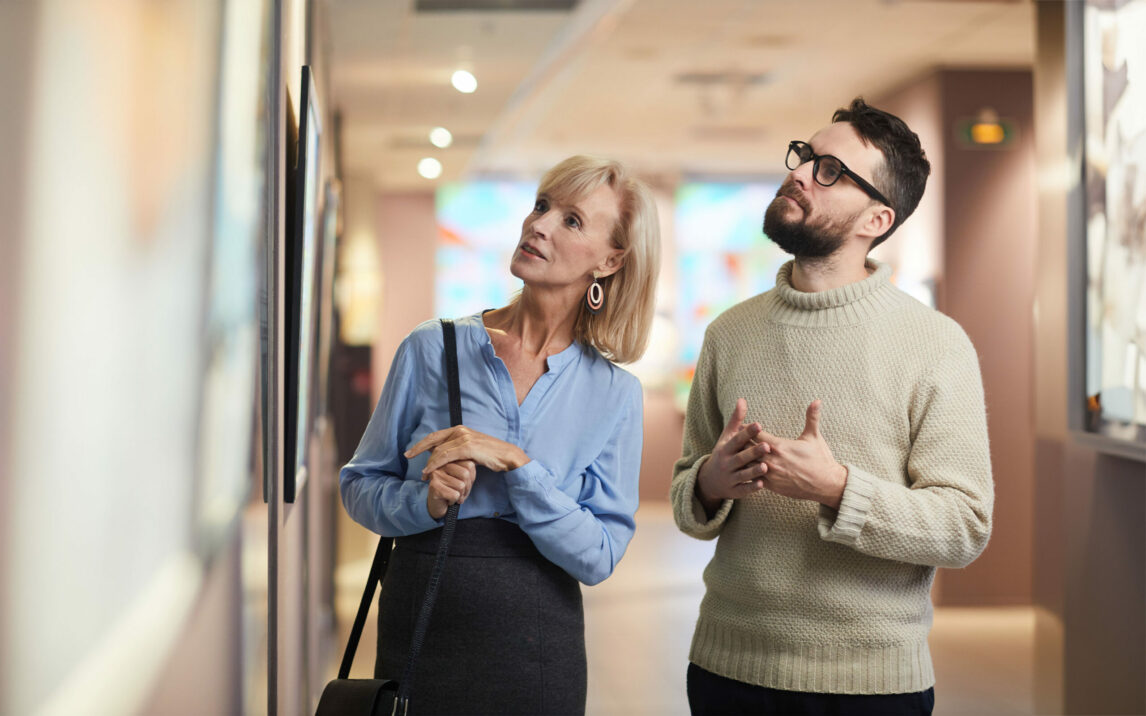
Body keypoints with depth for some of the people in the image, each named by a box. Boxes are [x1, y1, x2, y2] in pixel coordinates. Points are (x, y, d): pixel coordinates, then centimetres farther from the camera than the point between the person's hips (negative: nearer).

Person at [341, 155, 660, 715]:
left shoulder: (614, 394, -3)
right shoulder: (434, 348, -2)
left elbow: (597, 555, -9)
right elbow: (360, 486, 3)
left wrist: (516, 464, -20)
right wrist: (425, 501, -16)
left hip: (538, 646, 0)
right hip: (419, 622, 0)